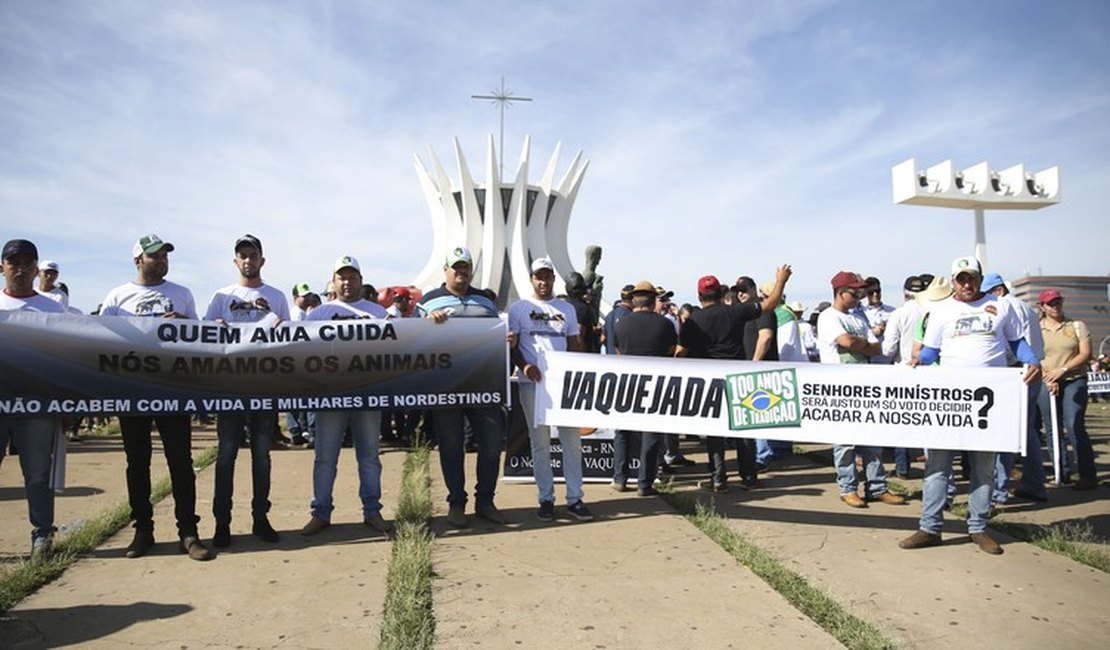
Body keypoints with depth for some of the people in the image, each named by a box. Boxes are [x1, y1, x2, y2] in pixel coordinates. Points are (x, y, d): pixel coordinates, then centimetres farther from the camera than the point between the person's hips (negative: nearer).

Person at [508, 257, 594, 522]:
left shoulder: (566, 308, 15)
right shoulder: (518, 308, 5)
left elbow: (574, 345, 15)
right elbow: (511, 345, 1)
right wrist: (524, 366, -16)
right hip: (533, 382, -2)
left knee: (572, 440, 1)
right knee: (540, 442, 4)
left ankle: (574, 499, 8)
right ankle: (546, 499, 11)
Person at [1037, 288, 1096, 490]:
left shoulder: (1077, 326, 7)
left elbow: (1085, 354, -1)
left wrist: (1062, 370, -12)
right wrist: (1048, 379, -8)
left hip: (1074, 381, -2)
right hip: (1045, 384, 2)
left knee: (1074, 426, -13)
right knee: (1052, 429, 3)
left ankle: (1088, 475, -9)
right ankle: (1062, 473, 12)